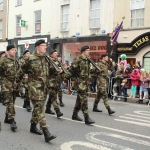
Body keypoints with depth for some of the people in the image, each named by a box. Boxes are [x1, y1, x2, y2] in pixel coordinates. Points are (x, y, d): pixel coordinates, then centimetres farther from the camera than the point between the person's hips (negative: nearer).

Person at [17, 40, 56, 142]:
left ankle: (33, 126, 33)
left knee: (38, 108, 16)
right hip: (35, 87, -7)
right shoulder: (31, 59, -9)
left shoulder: (46, 59, 10)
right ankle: (46, 133, -15)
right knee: (39, 109, -11)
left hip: (44, 87, 7)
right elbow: (23, 70, 2)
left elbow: (49, 71, 19)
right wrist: (17, 80, 11)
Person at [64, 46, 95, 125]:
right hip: (79, 82, -9)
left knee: (80, 99, 14)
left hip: (85, 82, 9)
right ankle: (87, 118, -11)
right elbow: (71, 70, -13)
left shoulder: (87, 60, 15)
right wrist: (65, 79, -13)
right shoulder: (78, 59, -12)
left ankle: (75, 115, 26)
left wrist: (89, 79, 22)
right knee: (84, 99, -12)